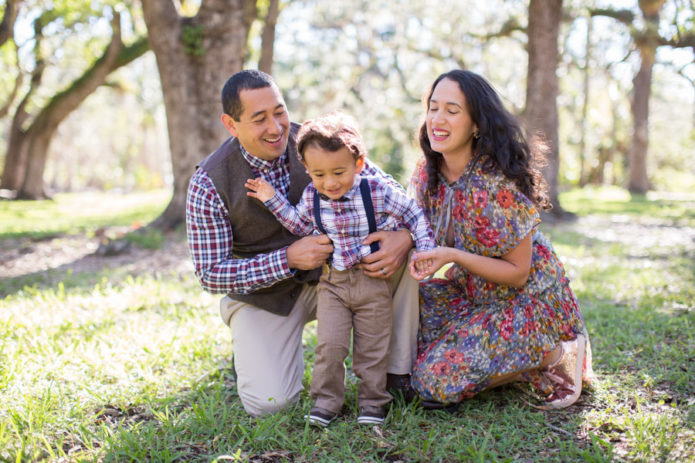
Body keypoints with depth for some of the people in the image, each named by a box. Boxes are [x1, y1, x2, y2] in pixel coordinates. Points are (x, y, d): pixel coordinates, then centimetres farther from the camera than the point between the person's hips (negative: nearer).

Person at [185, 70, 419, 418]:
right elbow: (210, 274, -17)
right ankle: (249, 348, 14)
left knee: (403, 248, -21)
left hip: (329, 272, 3)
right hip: (264, 294, -3)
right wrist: (288, 259, -29)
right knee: (268, 403, -22)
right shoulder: (209, 185, -18)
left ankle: (397, 371, -9)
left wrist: (404, 235, -30)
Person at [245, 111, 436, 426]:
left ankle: (372, 401, 24)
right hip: (332, 282, 2)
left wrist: (425, 250, -13)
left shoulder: (377, 192, -16)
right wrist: (274, 200, 2)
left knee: (372, 347, 8)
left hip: (373, 283, -2)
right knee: (330, 344, -3)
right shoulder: (312, 197, -7)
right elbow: (301, 226, 12)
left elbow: (414, 215, -5)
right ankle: (326, 400, 14)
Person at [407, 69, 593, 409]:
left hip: (525, 302, -8)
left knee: (438, 381, -22)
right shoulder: (427, 174, -4)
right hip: (470, 291, 8)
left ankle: (555, 354, -3)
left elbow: (518, 274, -19)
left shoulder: (497, 184, -26)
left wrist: (454, 257, -31)